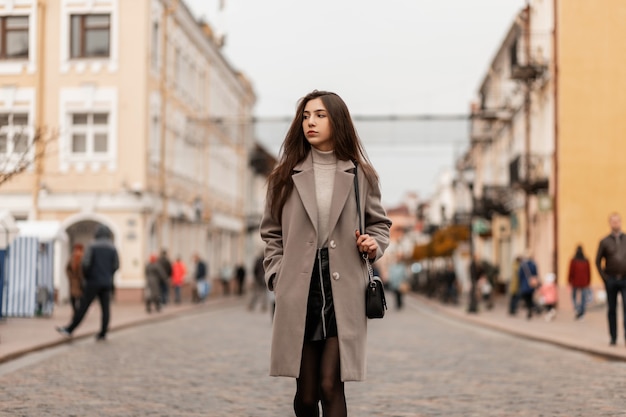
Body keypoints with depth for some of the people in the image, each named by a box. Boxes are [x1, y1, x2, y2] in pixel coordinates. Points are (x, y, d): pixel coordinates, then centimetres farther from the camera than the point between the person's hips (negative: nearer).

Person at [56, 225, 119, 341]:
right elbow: (116, 266, 1)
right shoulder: (113, 249, 4)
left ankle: (69, 329, 2)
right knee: (105, 308, 3)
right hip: (107, 283, 3)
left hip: (93, 282, -3)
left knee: (83, 307, -2)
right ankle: (102, 334, 1)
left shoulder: (92, 246, -4)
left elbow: (85, 263, -10)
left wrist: (86, 276, 7)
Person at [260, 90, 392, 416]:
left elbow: (380, 223, 17)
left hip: (343, 292, -1)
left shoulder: (360, 175, 6)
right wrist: (277, 277, -1)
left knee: (330, 387, -8)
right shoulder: (286, 175, 7)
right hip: (298, 294, 1)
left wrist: (374, 244, -4)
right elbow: (271, 233, 11)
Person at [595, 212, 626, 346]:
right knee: (612, 309, 5)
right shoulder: (605, 242, 5)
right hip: (611, 281, 0)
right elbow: (598, 261, 7)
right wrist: (604, 278, -1)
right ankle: (613, 337, 12)